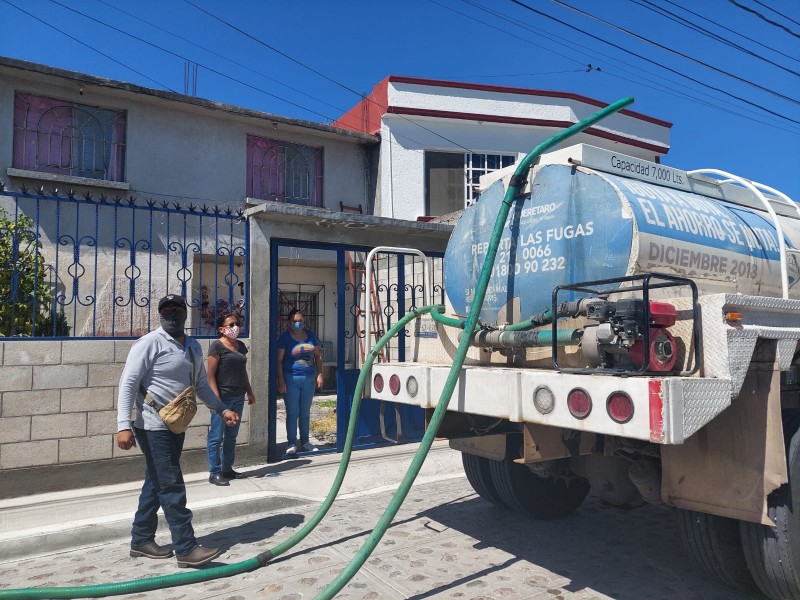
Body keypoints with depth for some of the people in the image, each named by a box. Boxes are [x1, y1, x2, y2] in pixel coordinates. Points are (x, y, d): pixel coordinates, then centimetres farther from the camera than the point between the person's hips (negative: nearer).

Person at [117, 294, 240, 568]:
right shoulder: (150, 343, -12)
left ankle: (141, 540, 30)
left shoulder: (193, 347, 11)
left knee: (156, 484, 16)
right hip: (154, 426, -8)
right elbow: (128, 383, -16)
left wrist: (222, 409, 12)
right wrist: (124, 425, -23)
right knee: (172, 486, -6)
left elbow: (200, 385, 19)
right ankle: (186, 548, 0)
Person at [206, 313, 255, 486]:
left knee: (231, 435, 14)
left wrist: (250, 393, 19)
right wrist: (217, 399, -18)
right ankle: (214, 473, 8)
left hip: (238, 397, 7)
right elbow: (210, 374, -12)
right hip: (223, 398, -7)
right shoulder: (217, 346, -8)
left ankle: (227, 469, 25)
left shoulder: (241, 345, 13)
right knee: (217, 436, 0)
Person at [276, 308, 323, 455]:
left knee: (305, 413, 12)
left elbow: (318, 356, 12)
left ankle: (305, 442, 23)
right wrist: (281, 381, -13)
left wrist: (319, 375, 4)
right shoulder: (285, 337, -5)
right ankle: (291, 443, 9)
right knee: (292, 413, 0)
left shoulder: (310, 335, 7)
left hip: (309, 379, 4)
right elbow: (279, 360, -8)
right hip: (291, 379, -4)